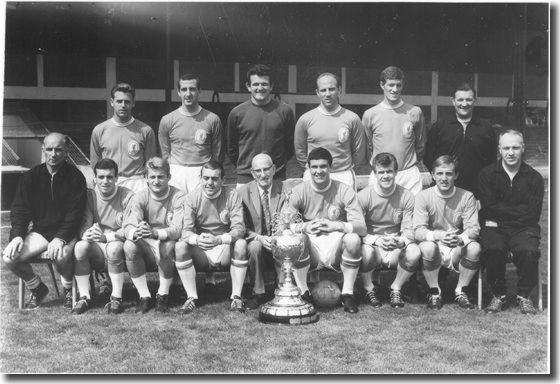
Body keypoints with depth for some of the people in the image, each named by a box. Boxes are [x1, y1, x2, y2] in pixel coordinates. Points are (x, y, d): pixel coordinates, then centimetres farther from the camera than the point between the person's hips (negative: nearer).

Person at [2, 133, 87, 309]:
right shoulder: (30, 177, 5)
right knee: (9, 256, -18)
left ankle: (69, 289, -1)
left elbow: (75, 213, -11)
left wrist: (60, 238, -26)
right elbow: (20, 210, 4)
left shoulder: (75, 177, -5)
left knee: (60, 255, -35)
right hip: (39, 231, 4)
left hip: (66, 233, -4)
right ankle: (37, 288, 10)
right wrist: (17, 235, -14)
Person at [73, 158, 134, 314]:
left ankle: (117, 297, -23)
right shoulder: (89, 196, 5)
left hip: (121, 246, -3)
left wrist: (106, 236, -26)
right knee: (80, 246, -26)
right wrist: (88, 234, -27)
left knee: (114, 247, -35)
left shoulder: (127, 196, -5)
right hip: (97, 251, 3)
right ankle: (84, 296, -17)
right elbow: (84, 227, -1)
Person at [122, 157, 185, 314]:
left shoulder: (178, 197, -10)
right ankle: (144, 296, -13)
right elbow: (128, 226, -15)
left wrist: (155, 233, -44)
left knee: (167, 246, -35)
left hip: (169, 244, -2)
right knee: (129, 246, -27)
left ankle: (163, 295, -12)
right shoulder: (140, 197, -3)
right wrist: (136, 233, -42)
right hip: (147, 247, 3)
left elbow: (178, 229, -23)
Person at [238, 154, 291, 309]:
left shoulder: (285, 190, -2)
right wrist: (259, 238, -22)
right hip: (256, 240, 0)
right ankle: (258, 293, -13)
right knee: (254, 246, -32)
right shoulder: (243, 192, -1)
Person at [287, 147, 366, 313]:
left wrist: (335, 226, -27)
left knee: (353, 239, -29)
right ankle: (303, 292, -9)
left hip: (336, 250, 0)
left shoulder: (344, 191, -5)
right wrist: (304, 227, -27)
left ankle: (348, 293, -9)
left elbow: (361, 227, -13)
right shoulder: (299, 191, -3)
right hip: (310, 252, 0)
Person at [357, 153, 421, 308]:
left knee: (414, 252, -30)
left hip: (397, 246, 2)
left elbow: (408, 230, -5)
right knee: (365, 252, -36)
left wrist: (401, 241, -28)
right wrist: (377, 240, -27)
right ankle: (368, 289, -3)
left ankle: (396, 288, -1)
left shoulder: (406, 196, -2)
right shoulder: (364, 196, -6)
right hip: (371, 244, -1)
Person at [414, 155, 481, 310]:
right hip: (434, 246, -1)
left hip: (458, 249, 1)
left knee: (474, 247, -29)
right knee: (427, 247, -34)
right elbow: (418, 231, -12)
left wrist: (460, 239, -33)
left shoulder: (467, 197, -1)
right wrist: (437, 236, -34)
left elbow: (473, 228, -9)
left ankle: (461, 291, -5)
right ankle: (434, 292, -9)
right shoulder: (423, 197, -4)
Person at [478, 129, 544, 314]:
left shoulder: (534, 177, 5)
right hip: (493, 228, 0)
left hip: (524, 228, 1)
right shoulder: (487, 174, 5)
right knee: (493, 249, -31)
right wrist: (518, 211, -9)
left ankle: (524, 296, -5)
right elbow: (489, 208, -5)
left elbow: (533, 213, -4)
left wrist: (502, 212, -8)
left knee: (529, 251, -30)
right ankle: (498, 295, -8)